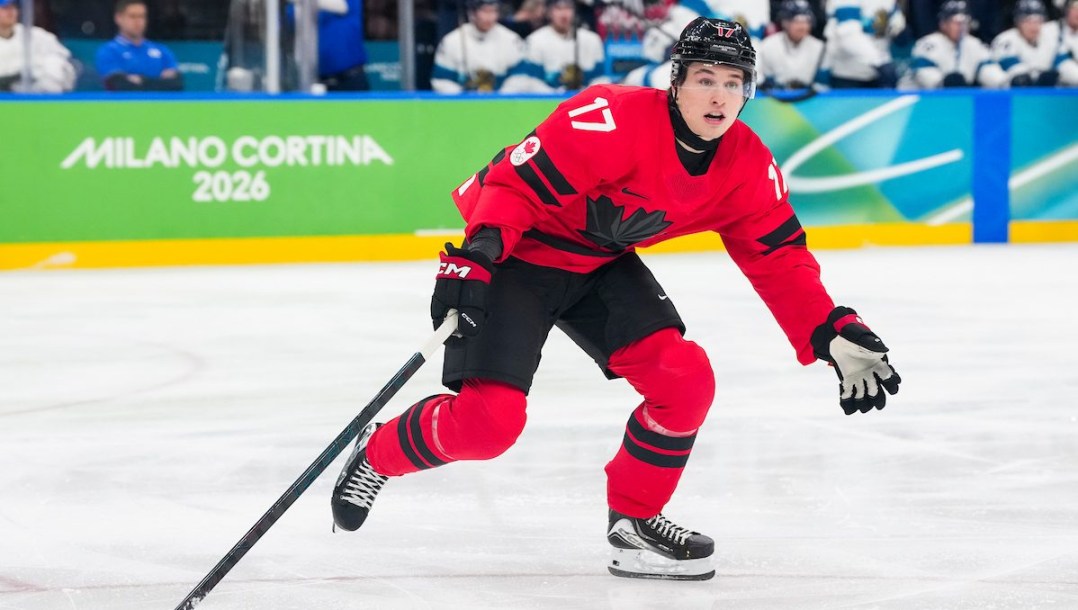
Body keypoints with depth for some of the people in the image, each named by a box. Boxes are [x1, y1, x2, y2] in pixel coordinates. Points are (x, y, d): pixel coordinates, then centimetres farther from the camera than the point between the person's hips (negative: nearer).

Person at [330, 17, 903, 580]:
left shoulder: (748, 166, -9)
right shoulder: (613, 119, -30)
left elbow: (780, 260, -2)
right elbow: (517, 181, -29)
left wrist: (834, 334, -13)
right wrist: (478, 253, -42)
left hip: (601, 265, 6)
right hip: (517, 256, -6)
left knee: (685, 379, -11)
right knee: (489, 419, -16)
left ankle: (634, 518, 10)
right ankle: (376, 455, 13)